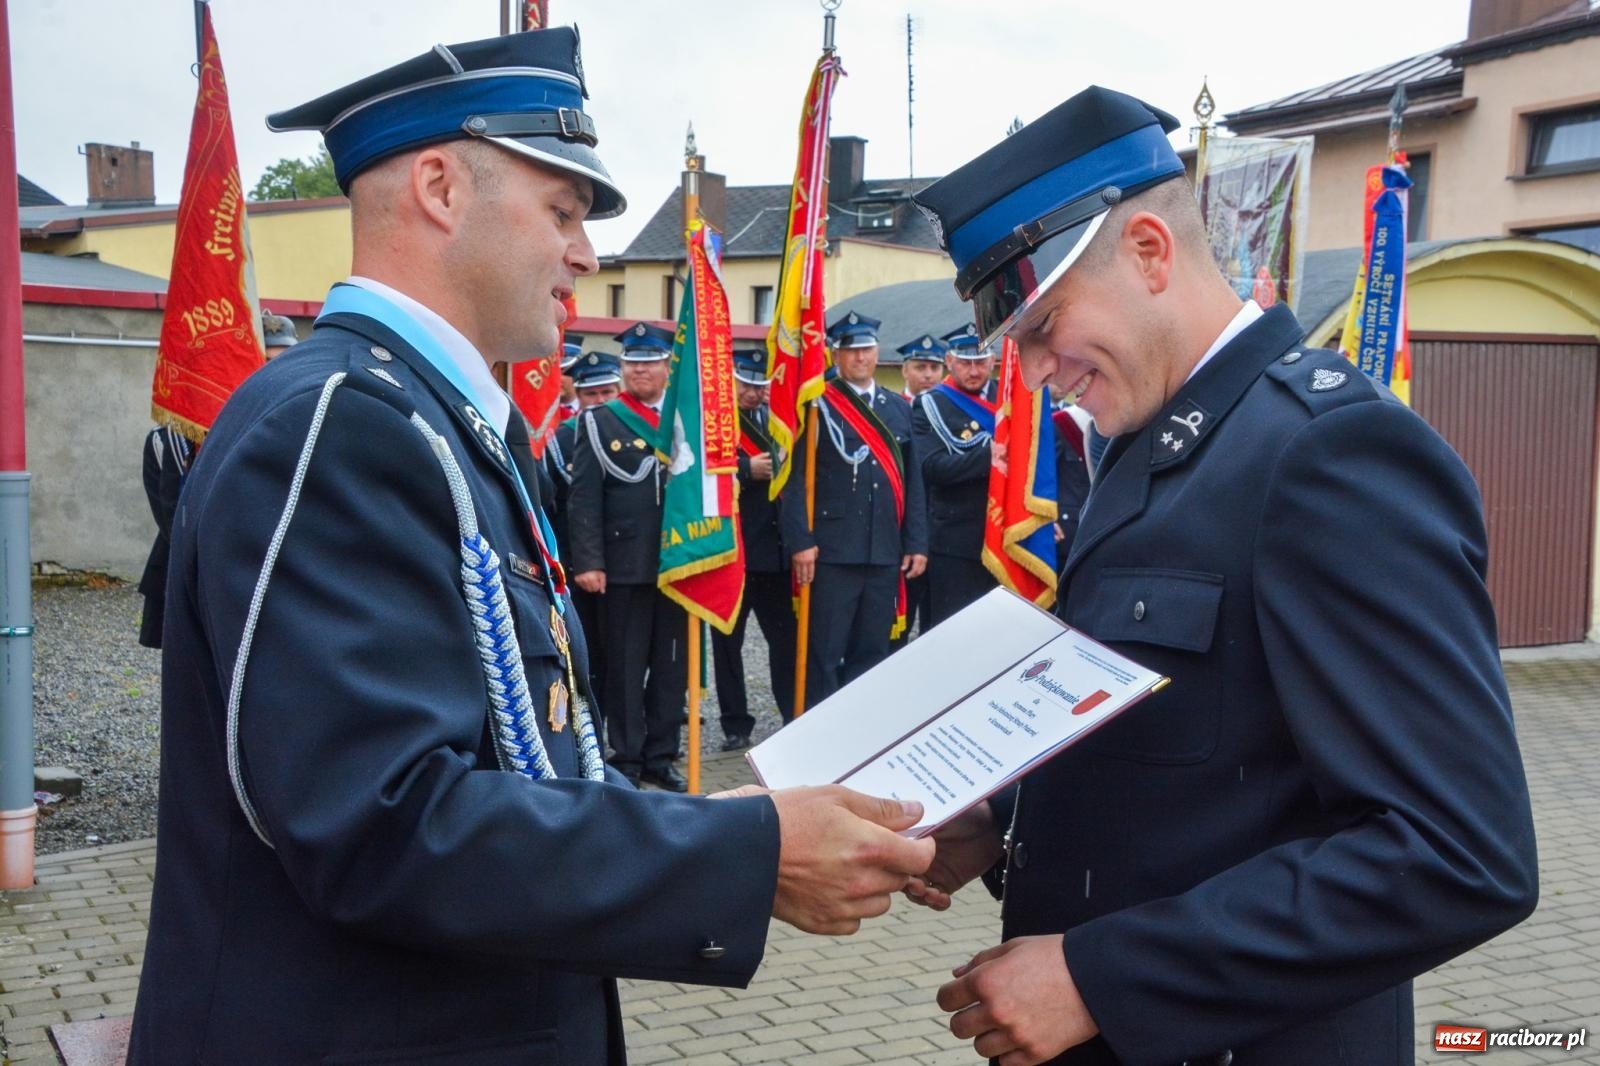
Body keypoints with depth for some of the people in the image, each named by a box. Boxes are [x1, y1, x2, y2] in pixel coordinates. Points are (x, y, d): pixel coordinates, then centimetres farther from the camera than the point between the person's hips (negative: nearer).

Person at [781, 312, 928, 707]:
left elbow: (913, 481, 13)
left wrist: (916, 543, 8)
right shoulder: (816, 406, -2)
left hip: (885, 555, 5)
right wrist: (800, 541, -14)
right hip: (831, 552, -5)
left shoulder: (900, 409, 14)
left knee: (872, 655, 11)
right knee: (824, 654, -1)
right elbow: (795, 477, -7)